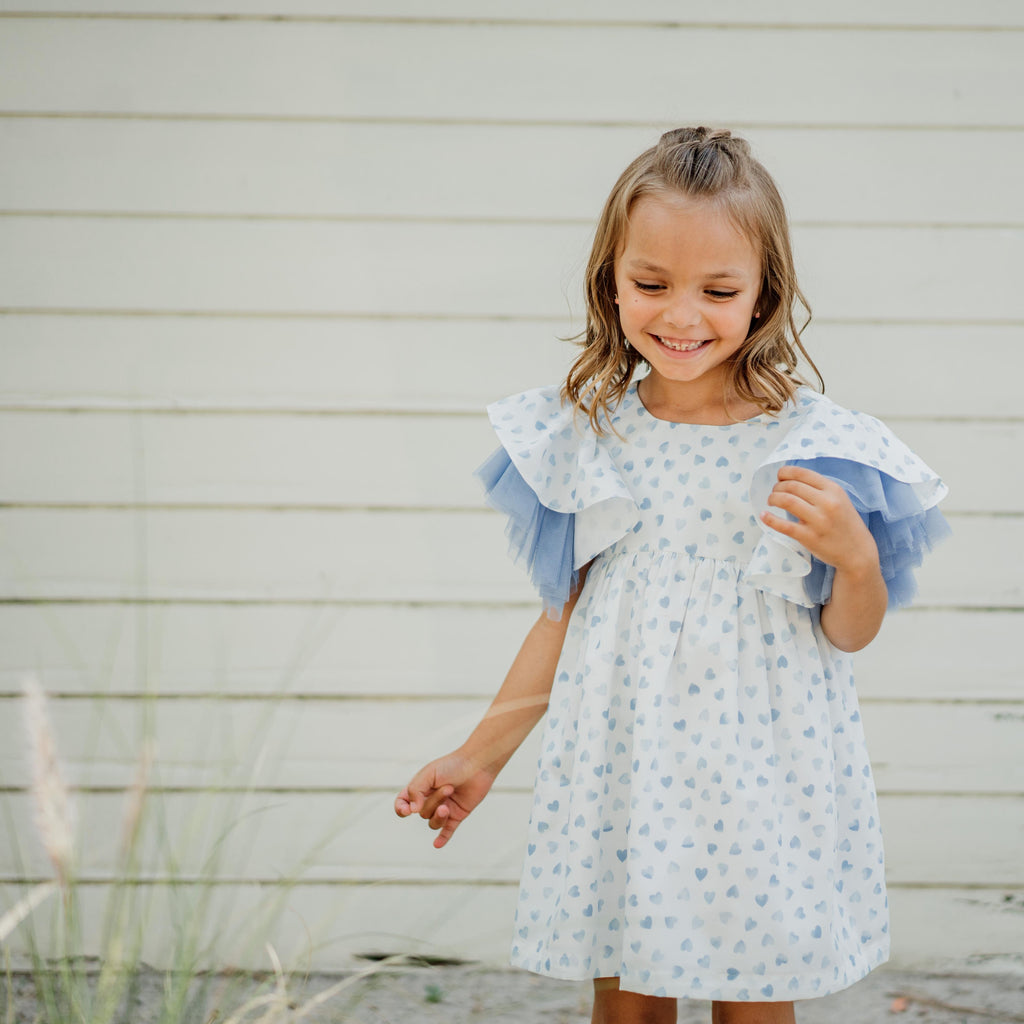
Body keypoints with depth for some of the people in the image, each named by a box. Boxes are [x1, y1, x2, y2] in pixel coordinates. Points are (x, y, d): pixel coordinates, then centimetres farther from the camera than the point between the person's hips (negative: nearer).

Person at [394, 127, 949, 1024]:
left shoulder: (811, 442, -8)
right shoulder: (586, 437, -1)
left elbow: (851, 633, 1)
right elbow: (567, 615, 9)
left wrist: (855, 557, -20)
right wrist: (481, 756, 11)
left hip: (762, 783, -2)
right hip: (619, 775, 2)